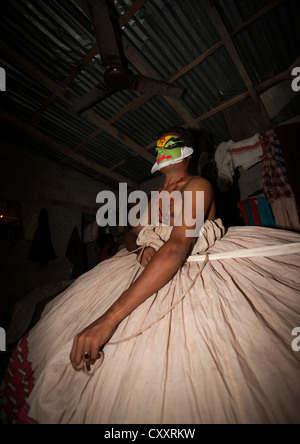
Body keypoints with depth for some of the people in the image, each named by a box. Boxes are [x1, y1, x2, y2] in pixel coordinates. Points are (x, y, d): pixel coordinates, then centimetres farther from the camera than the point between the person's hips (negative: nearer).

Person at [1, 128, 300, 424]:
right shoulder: (157, 196, 15)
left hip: (194, 275, -6)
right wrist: (142, 248, -11)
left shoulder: (198, 185, -10)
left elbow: (178, 246, -28)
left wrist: (111, 315, -35)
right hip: (153, 268, 7)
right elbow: (130, 236, 17)